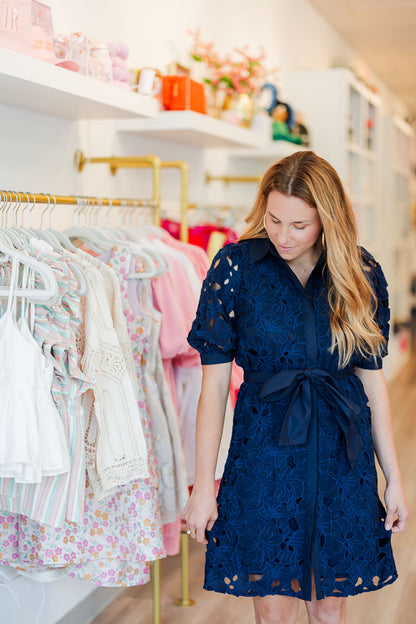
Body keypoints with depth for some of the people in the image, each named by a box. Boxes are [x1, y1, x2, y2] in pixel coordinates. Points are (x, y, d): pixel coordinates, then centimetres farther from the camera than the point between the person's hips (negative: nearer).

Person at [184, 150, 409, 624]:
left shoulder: (362, 275, -1)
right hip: (265, 449, -2)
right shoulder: (236, 267, -8)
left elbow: (372, 378, 6)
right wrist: (203, 485, -6)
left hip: (343, 457, 2)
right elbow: (214, 382, -6)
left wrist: (394, 477, 7)